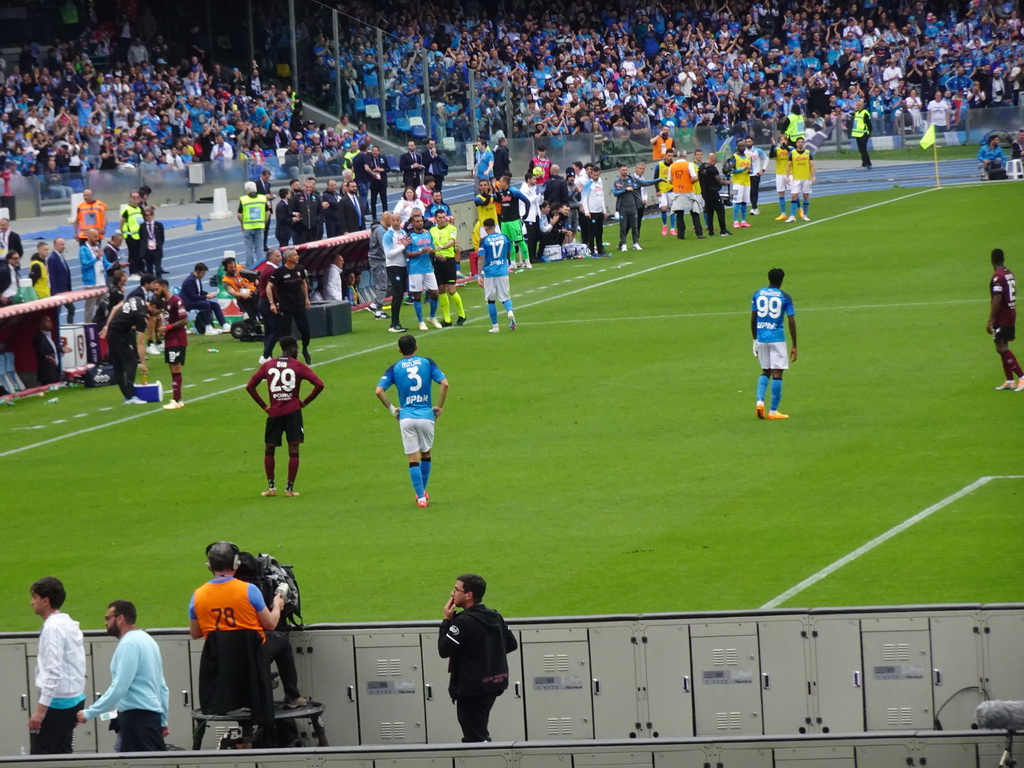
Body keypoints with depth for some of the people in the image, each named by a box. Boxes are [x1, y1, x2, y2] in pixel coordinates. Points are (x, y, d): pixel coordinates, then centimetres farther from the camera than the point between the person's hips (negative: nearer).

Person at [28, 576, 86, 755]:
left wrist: (40, 709, -23)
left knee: (40, 754, -6)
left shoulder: (52, 628, -15)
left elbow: (53, 671, -22)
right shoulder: (70, 625, 13)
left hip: (56, 701, -9)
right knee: (62, 753, 11)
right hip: (74, 699, 9)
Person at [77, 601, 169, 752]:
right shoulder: (146, 640, 18)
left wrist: (89, 713, -15)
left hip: (137, 716, -10)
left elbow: (118, 688, -20)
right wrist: (162, 721, 24)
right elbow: (162, 687, 21)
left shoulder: (129, 644, -13)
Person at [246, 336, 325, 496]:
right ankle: (290, 488, -2)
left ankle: (271, 487, 12)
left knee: (269, 449, 15)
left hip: (274, 412, 2)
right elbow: (319, 385, -9)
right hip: (293, 411, -2)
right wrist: (305, 402, 1)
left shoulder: (268, 365, 6)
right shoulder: (298, 366, -2)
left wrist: (264, 406, 7)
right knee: (293, 450, 2)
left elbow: (250, 386, 4)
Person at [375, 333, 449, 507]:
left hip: (406, 417, -1)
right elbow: (444, 383, -7)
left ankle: (420, 497, -3)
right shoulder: (427, 363, 3)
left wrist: (391, 409, 4)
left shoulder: (394, 368, 3)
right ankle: (422, 492, 29)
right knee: (426, 454, 20)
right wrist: (440, 407, 3)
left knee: (413, 459, 3)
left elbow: (379, 391, -8)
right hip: (426, 415, 1)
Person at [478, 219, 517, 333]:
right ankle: (510, 312, -23)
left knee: (490, 300, 10)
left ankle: (495, 326, 11)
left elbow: (481, 259, -12)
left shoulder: (484, 240, -9)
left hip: (489, 273, -2)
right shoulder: (504, 237, 1)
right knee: (505, 297, 10)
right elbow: (509, 254, 13)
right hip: (503, 271, 2)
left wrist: (479, 275, -10)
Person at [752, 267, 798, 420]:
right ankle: (773, 411, 1)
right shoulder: (785, 297, -4)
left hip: (761, 338, 4)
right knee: (777, 373, 1)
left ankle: (760, 401, -4)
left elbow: (753, 319, 8)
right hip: (777, 338, -4)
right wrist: (794, 346, -1)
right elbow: (791, 322, -6)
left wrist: (755, 340, 18)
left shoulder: (758, 294, 5)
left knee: (765, 372, 17)